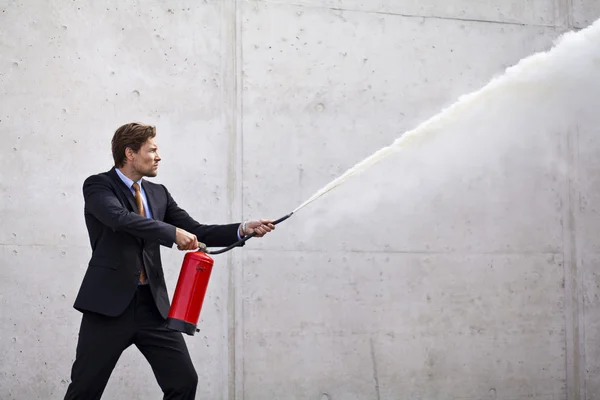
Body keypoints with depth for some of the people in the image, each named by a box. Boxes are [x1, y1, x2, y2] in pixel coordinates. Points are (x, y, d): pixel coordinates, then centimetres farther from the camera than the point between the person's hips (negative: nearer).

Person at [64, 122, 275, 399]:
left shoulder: (158, 193, 13)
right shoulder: (98, 186, -5)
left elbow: (197, 232, 9)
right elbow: (121, 218, -25)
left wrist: (244, 229, -4)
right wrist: (173, 233, -27)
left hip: (153, 304, 5)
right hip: (109, 303, -5)